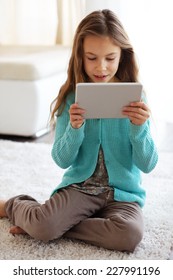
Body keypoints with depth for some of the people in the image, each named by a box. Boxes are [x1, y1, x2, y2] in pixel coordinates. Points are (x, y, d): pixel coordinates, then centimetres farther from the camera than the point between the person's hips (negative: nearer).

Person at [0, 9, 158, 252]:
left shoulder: (134, 98, -5)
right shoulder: (72, 97, -3)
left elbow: (148, 165, -7)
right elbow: (62, 160, -4)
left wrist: (140, 127, -26)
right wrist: (75, 128, -23)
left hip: (123, 191, 1)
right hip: (79, 186, 0)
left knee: (130, 235, -30)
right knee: (41, 226, -25)